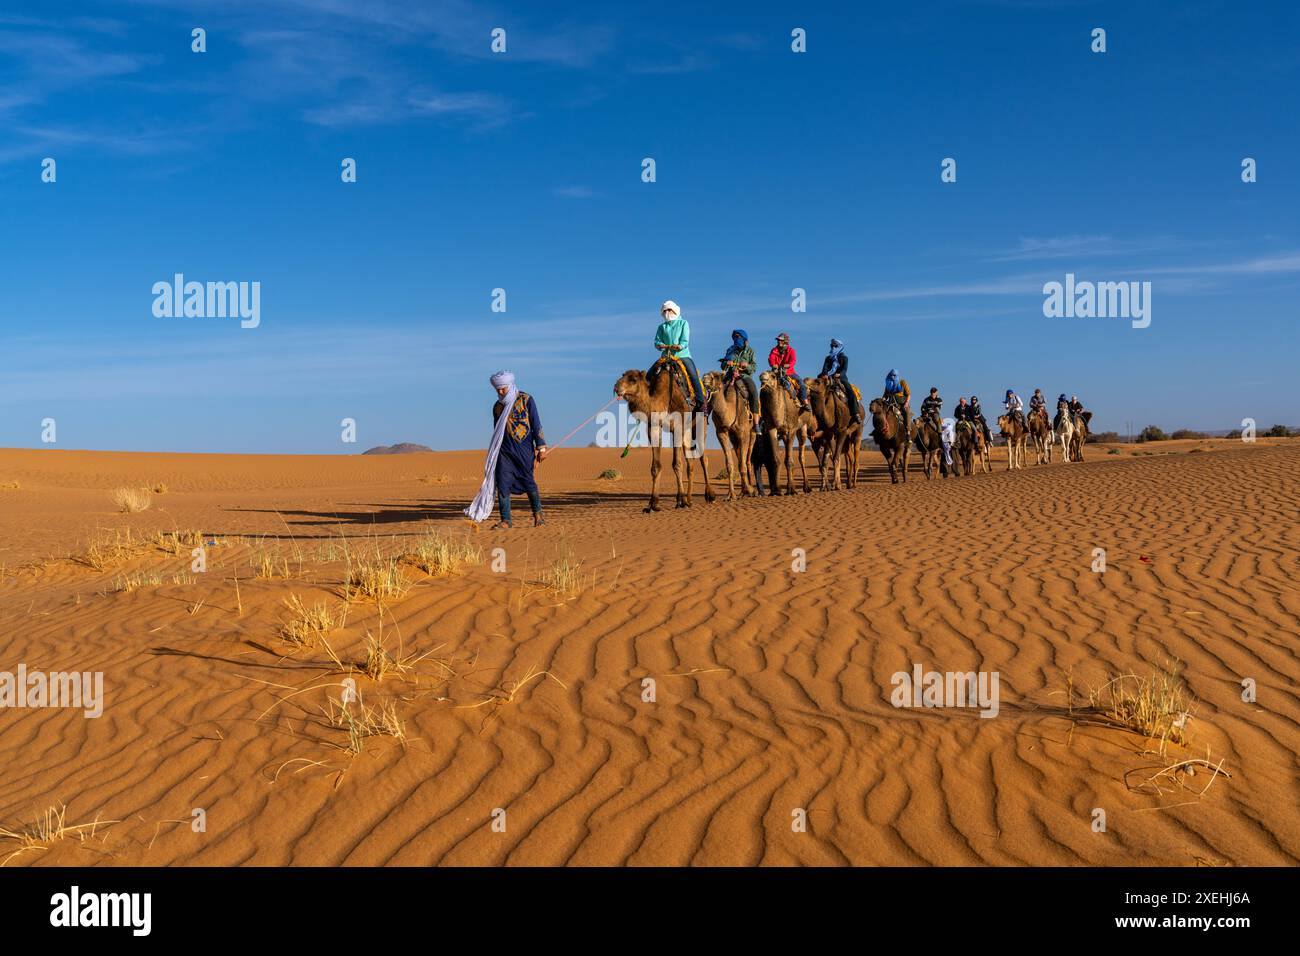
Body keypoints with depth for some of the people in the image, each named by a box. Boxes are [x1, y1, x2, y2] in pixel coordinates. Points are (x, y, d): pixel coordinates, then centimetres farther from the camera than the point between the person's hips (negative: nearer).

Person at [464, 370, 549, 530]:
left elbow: (536, 425, -3)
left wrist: (541, 448, -8)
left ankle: (537, 513, 21)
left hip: (524, 449, -4)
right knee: (502, 484, -7)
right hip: (505, 450, 4)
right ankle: (506, 520, -4)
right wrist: (493, 454, 20)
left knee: (528, 482, 1)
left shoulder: (526, 400, -2)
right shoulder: (497, 406, 11)